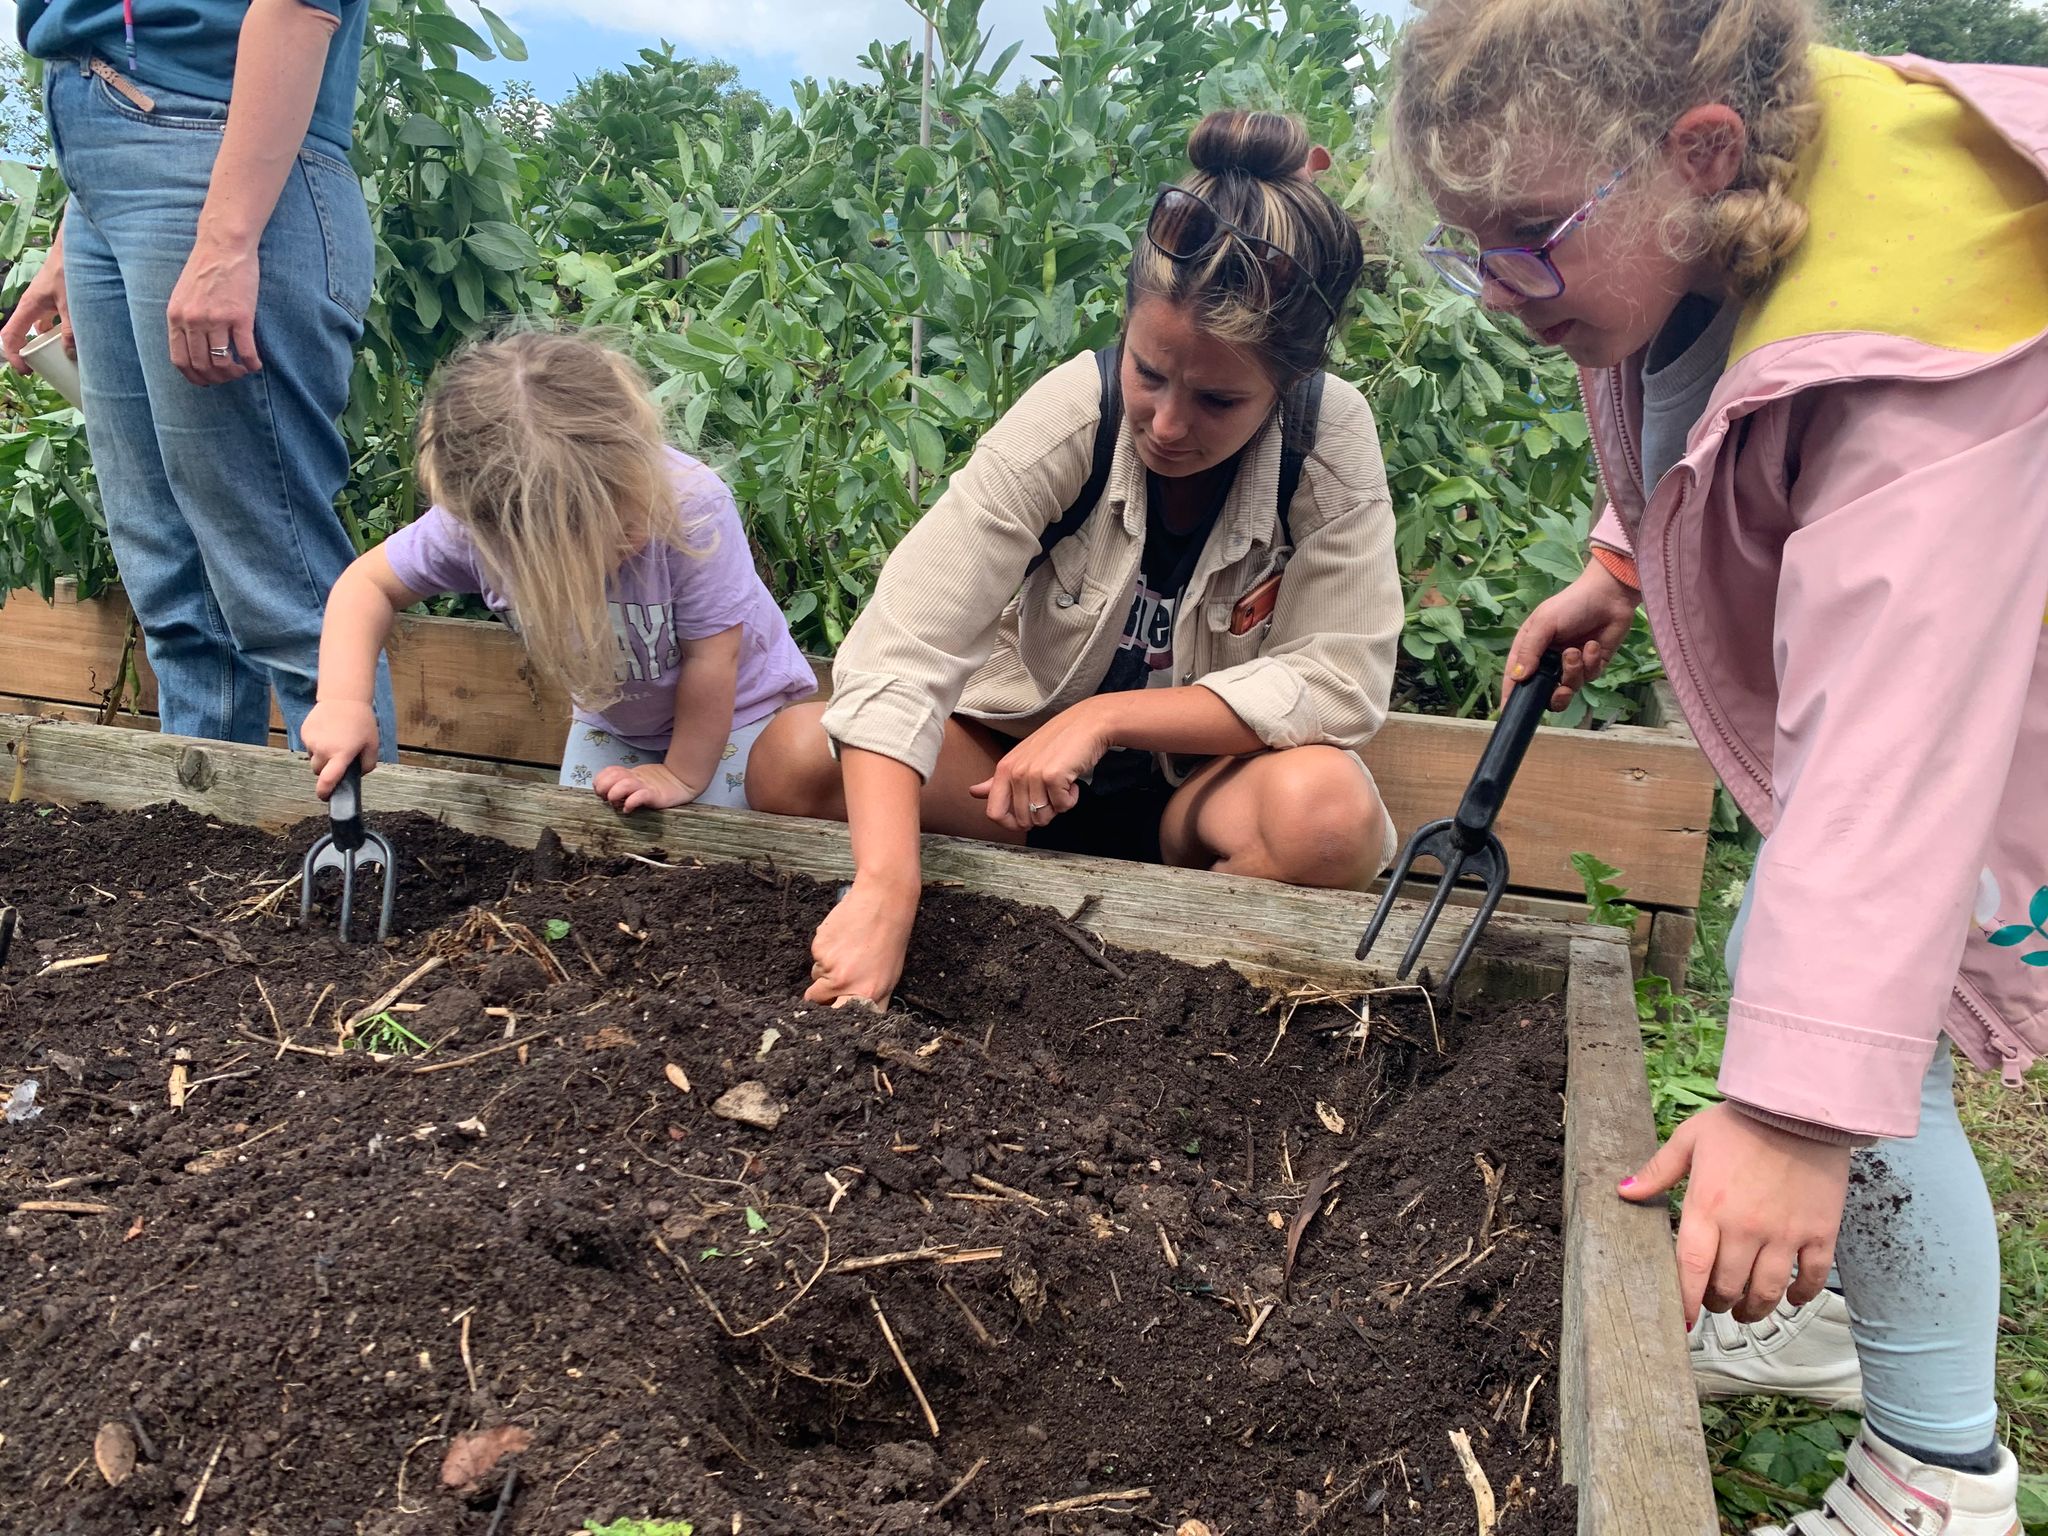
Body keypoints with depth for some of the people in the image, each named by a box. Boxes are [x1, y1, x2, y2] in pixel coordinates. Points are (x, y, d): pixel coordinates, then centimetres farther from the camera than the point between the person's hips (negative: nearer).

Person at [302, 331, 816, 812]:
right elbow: (370, 582, -12)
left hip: (733, 708, -3)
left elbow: (710, 657, -28)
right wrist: (342, 699, -28)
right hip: (609, 719, 4)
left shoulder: (694, 507, -39)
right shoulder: (474, 519, -29)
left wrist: (683, 776, -18)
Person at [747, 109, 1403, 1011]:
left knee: (1327, 811, -34)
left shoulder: (1331, 439, -20)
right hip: (1024, 752, 1)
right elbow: (903, 647, -31)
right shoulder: (1070, 415, -22)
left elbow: (1340, 684, -20)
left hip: (1203, 777, 0)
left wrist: (1104, 718, -29)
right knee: (794, 758, -23)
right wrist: (885, 892, -45)